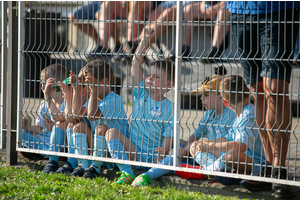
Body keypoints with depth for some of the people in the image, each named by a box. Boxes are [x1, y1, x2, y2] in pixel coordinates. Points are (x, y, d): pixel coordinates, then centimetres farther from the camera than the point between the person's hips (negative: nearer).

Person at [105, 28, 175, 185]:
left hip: (153, 155, -4)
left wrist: (163, 150, -29)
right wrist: (145, 40, -2)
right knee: (112, 132, -21)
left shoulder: (169, 108, -1)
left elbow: (168, 137, -7)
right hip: (133, 151, 4)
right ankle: (127, 173, -34)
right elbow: (136, 63, 3)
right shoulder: (141, 94, 9)